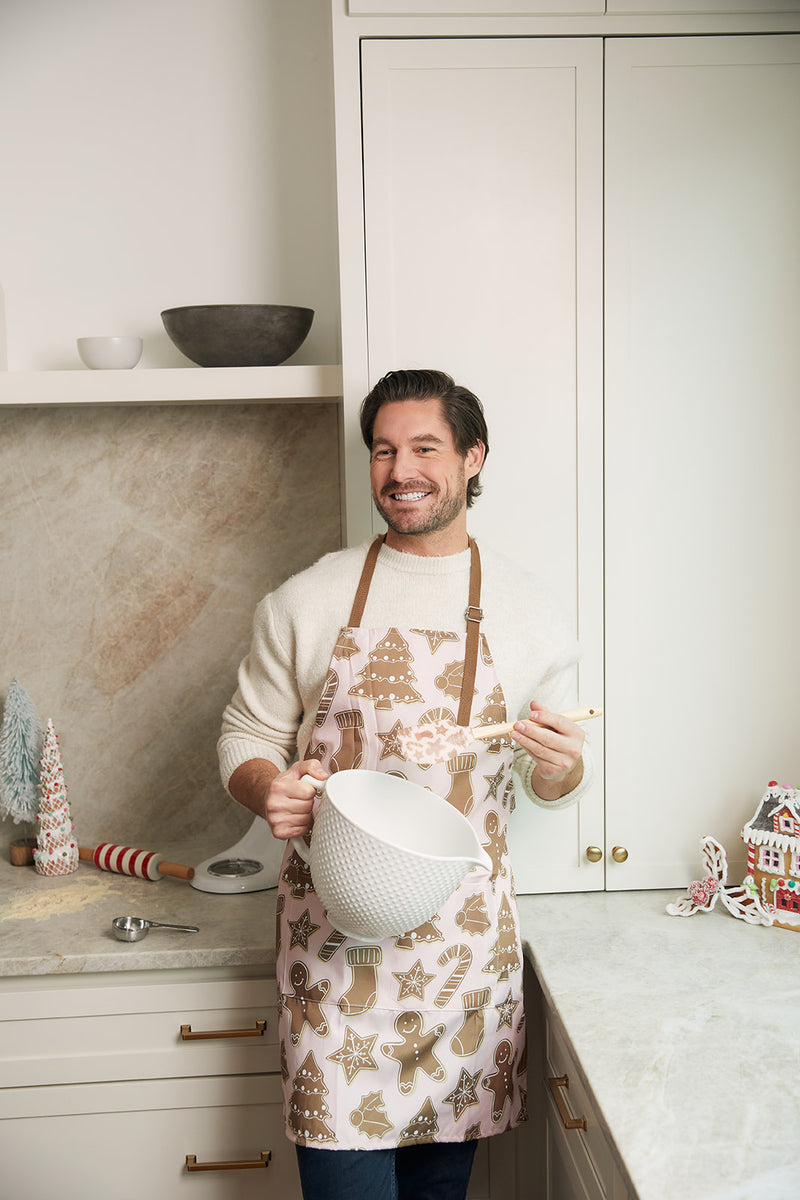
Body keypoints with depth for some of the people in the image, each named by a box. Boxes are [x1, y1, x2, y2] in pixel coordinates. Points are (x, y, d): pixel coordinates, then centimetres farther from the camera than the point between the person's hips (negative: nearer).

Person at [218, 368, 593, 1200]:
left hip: (465, 936, 2)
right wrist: (268, 792, -15)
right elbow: (245, 734, 7)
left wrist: (561, 764, -12)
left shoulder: (526, 611, 4)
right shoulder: (306, 602, 0)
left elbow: (556, 787, 11)